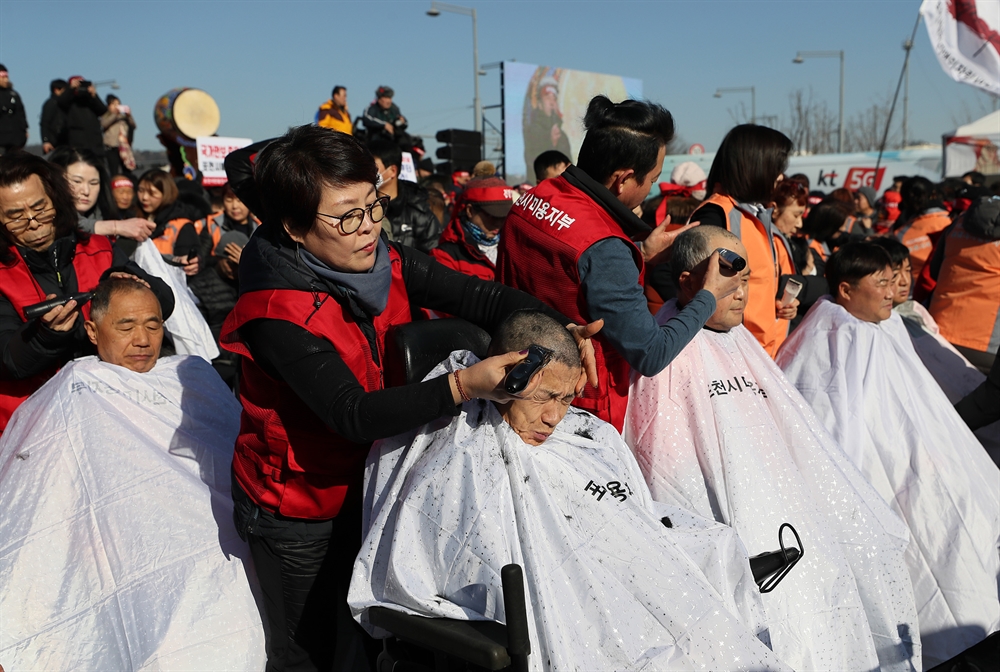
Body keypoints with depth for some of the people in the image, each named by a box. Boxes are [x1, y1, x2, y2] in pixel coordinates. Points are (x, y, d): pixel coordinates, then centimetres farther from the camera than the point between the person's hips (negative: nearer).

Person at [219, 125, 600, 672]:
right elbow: (354, 415, -35)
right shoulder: (276, 316, -29)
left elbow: (478, 297, -14)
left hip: (364, 483, 5)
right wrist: (462, 386, -45)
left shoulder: (384, 260, -10)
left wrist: (559, 329, -30)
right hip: (298, 512, -5)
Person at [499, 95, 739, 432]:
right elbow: (651, 356, -20)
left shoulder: (530, 200, -4)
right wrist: (710, 294, -8)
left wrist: (640, 257, 14)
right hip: (582, 414, -8)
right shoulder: (604, 249, -27)